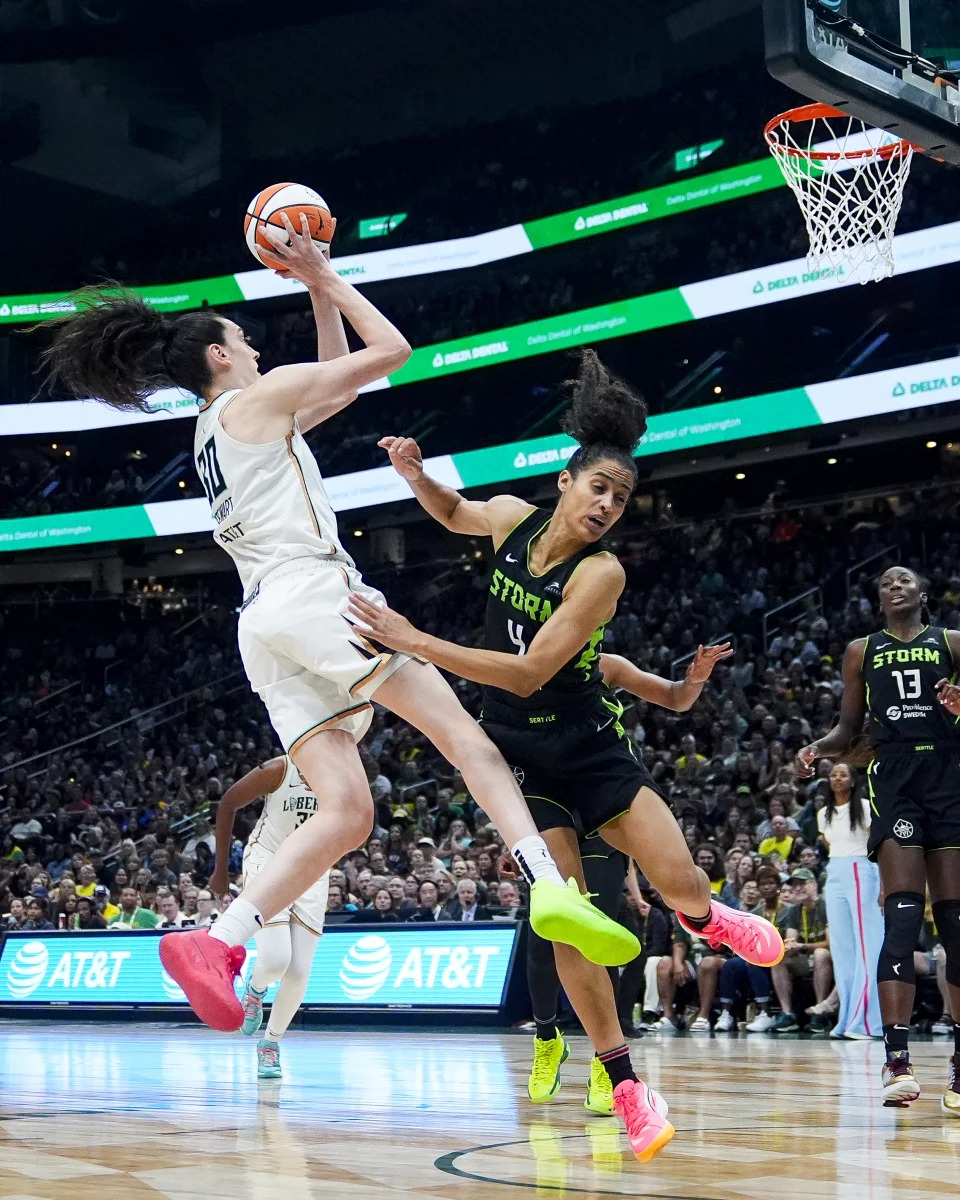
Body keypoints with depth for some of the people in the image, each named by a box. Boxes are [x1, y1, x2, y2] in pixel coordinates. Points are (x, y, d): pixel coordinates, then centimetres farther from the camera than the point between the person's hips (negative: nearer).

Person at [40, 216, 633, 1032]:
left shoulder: (215, 429, 29)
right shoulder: (259, 397, 6)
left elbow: (338, 383, 39)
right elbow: (391, 350, 8)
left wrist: (317, 288, 36)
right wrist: (325, 277, 18)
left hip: (265, 625, 8)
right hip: (312, 592, -8)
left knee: (347, 812, -1)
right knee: (464, 735, -13)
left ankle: (218, 943, -15)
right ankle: (551, 889, -30)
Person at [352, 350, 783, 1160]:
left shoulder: (601, 572, -20)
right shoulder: (513, 517, -6)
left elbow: (527, 673, -29)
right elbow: (455, 513, 19)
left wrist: (412, 641, -32)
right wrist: (416, 475, -3)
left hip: (589, 744, -2)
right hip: (519, 752, 3)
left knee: (685, 890, -12)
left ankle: (710, 920, 28)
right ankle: (626, 1084, 3)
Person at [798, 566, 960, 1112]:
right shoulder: (862, 652, 17)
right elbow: (849, 731, 19)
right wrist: (818, 749, 0)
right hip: (893, 776, 0)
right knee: (902, 914, -14)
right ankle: (898, 1059, -20)